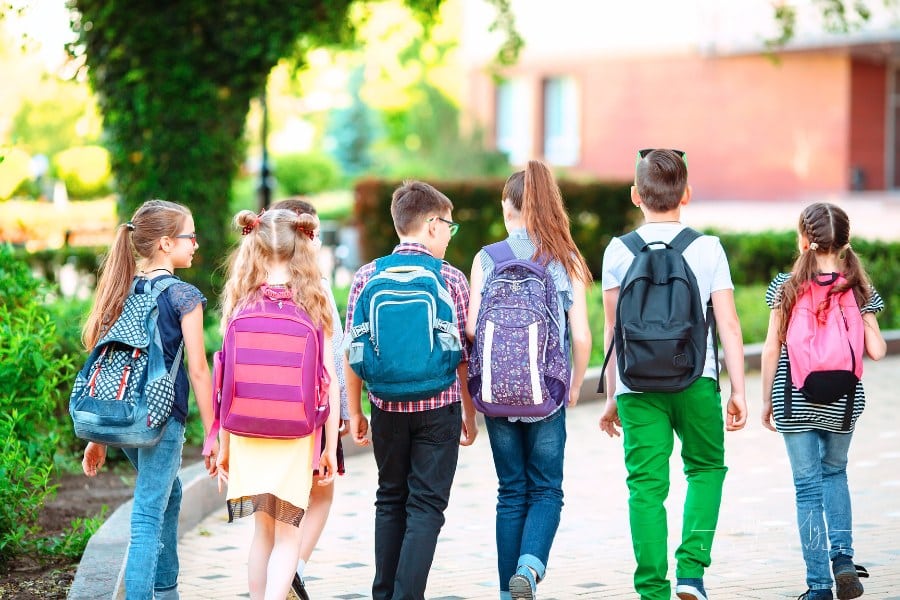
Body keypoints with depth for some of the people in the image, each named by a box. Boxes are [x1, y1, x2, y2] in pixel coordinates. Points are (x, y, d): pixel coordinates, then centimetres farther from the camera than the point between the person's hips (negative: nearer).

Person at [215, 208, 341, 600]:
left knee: (263, 531, 17)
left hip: (247, 434, 2)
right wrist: (331, 447, 3)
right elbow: (329, 380, -5)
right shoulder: (313, 305, -5)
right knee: (287, 534, 7)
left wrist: (224, 446, 7)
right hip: (296, 436, -1)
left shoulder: (242, 306, -2)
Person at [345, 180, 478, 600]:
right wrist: (470, 414, 9)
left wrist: (354, 410, 12)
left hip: (387, 407, 3)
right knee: (426, 505, 1)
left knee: (391, 499, 16)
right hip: (438, 407, -3)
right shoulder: (450, 279, -5)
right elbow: (464, 356, -1)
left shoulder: (366, 277, 1)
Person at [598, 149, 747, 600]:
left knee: (646, 486, 4)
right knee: (706, 467, 18)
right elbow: (728, 325, -2)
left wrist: (611, 397, 11)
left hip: (638, 385, 0)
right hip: (696, 379, 0)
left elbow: (612, 331, 4)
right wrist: (738, 391, 4)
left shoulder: (618, 251, 3)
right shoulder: (708, 248, 1)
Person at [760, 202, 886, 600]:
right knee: (835, 473, 25)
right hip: (842, 403, 2)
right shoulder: (859, 290, -3)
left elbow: (772, 350, -5)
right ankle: (843, 555, 6)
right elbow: (876, 351, -6)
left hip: (795, 403, -2)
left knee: (808, 487, 5)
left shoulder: (786, 287, -6)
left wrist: (766, 400, 6)